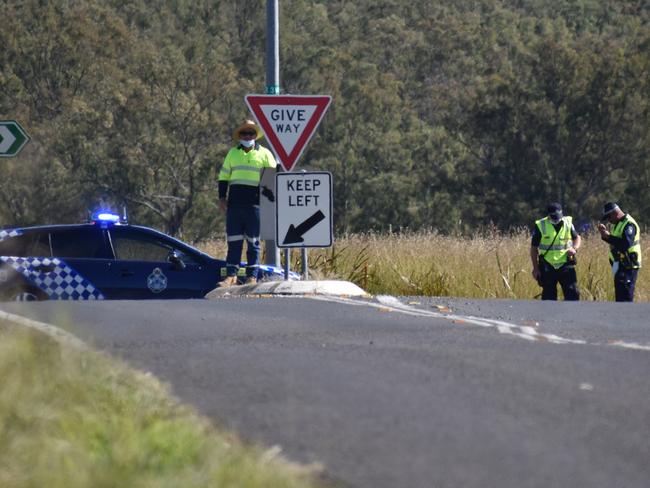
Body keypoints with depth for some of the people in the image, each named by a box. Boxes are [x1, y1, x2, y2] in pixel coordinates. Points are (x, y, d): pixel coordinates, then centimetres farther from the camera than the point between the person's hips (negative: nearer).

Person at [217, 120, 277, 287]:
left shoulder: (264, 154, 6)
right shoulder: (232, 153, 13)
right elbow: (223, 177, 16)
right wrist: (222, 197, 5)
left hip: (255, 203, -2)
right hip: (235, 202, 2)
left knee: (253, 242, 1)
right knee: (234, 241, 1)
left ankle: (252, 276, 4)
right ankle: (231, 275, 2)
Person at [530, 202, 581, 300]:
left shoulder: (568, 223, 0)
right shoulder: (540, 226, -6)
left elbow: (577, 238, 16)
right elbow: (534, 248, 1)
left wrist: (574, 248, -6)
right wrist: (535, 268, 0)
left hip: (566, 266, 1)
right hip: (548, 268, -1)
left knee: (573, 293, -5)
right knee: (549, 296, 5)